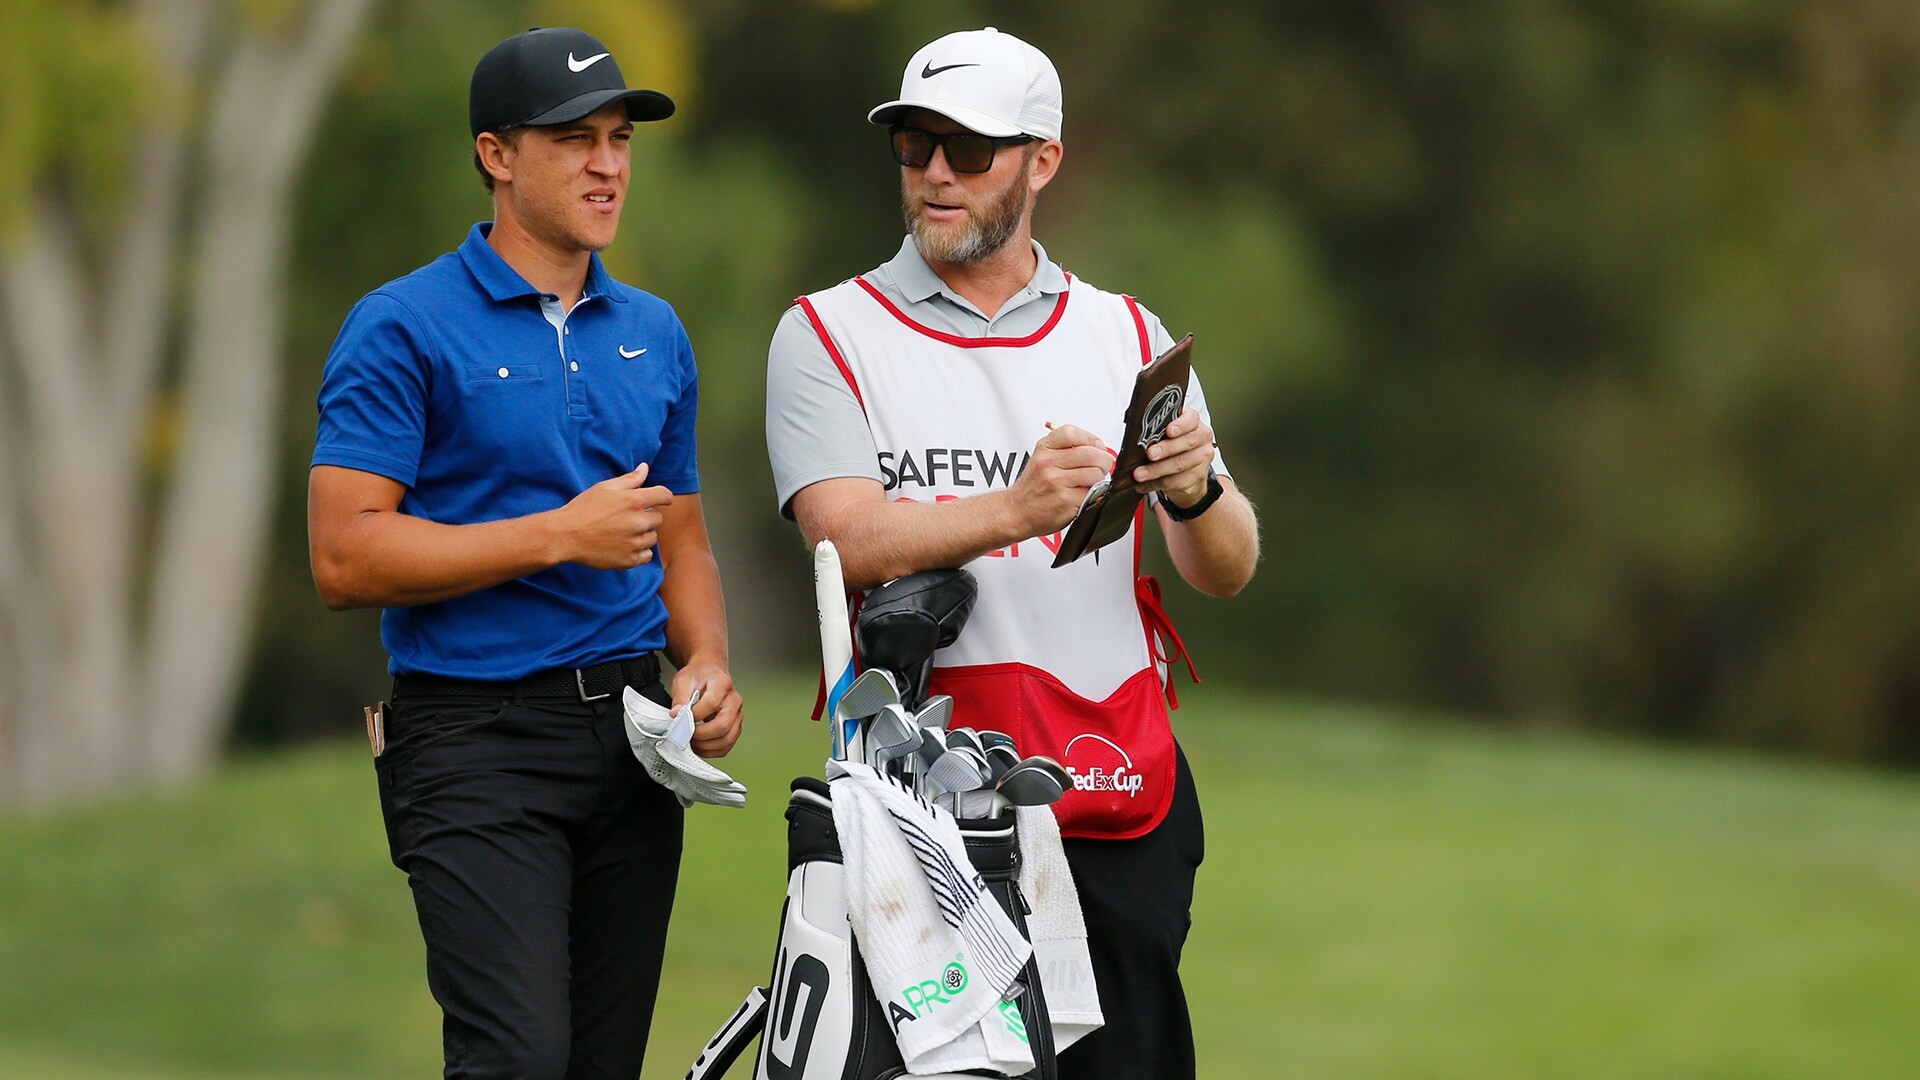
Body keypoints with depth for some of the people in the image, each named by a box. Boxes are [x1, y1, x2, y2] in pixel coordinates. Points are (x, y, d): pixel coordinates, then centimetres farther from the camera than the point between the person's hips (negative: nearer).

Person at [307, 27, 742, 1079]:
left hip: (632, 737, 6)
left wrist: (705, 667, 4)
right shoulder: (403, 328, -4)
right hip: (479, 735, -6)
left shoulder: (654, 334, 16)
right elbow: (345, 558, -12)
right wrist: (562, 534, -14)